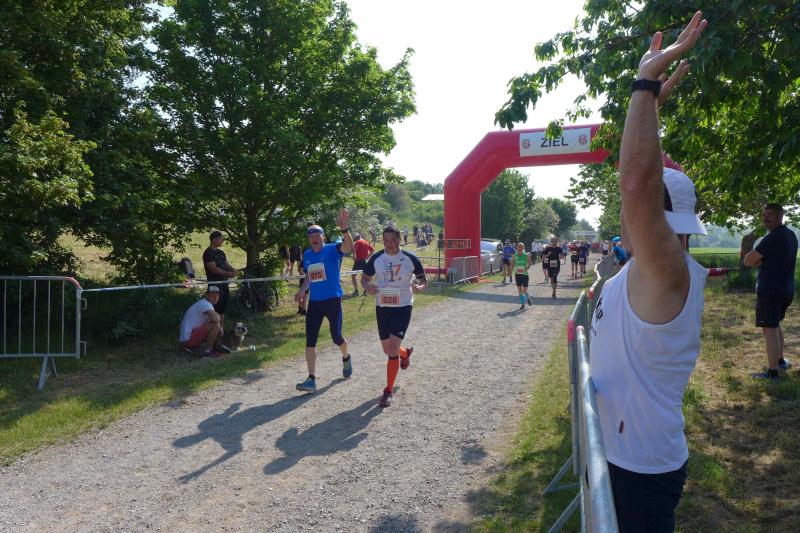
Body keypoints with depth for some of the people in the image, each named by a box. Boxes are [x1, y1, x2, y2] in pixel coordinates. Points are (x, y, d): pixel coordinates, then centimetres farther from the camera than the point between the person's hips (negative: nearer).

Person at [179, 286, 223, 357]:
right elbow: (215, 319, -31)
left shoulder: (201, 303, 16)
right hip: (188, 338, -10)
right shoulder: (205, 304, -15)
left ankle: (189, 346, 17)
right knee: (216, 325, -21)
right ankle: (207, 351, -10)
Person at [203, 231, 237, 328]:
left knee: (222, 308, 13)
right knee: (216, 309, -7)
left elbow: (226, 264, 14)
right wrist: (228, 274, -21)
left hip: (224, 283, 9)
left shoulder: (221, 252, 16)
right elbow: (214, 269, -19)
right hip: (215, 285, -9)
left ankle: (222, 328, 21)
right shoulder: (208, 253, -10)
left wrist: (233, 270, -8)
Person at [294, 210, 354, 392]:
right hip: (314, 302, 5)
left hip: (333, 300, -5)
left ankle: (346, 358, 38)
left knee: (336, 337, 3)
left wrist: (344, 229, -46)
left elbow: (348, 247, -30)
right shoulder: (307, 255, 9)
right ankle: (311, 379, 3)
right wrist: (301, 292, 8)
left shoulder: (333, 249, -8)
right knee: (310, 341, -1)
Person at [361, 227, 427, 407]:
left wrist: (419, 287, -22)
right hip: (382, 307, 4)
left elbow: (423, 280, 2)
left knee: (393, 349, -11)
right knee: (387, 350, 15)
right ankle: (406, 353, 52)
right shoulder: (376, 258, -3)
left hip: (402, 307, -4)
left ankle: (388, 391, 2)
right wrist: (367, 286, -15)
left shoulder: (410, 259, -8)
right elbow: (365, 278, 9)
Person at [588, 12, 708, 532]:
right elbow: (644, 180, 10)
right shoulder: (653, 268, 0)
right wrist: (650, 99, 9)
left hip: (641, 467, -9)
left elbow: (637, 182, -40)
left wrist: (647, 82, -31)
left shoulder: (670, 272, -24)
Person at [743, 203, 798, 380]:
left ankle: (772, 373, -2)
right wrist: (761, 260, 2)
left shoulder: (773, 238, -18)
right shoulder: (791, 235, 11)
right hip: (786, 289, 10)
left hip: (770, 290, -10)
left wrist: (757, 260, 3)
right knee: (776, 325, 24)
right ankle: (781, 361, 34)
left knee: (770, 330, -5)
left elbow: (748, 261, -17)